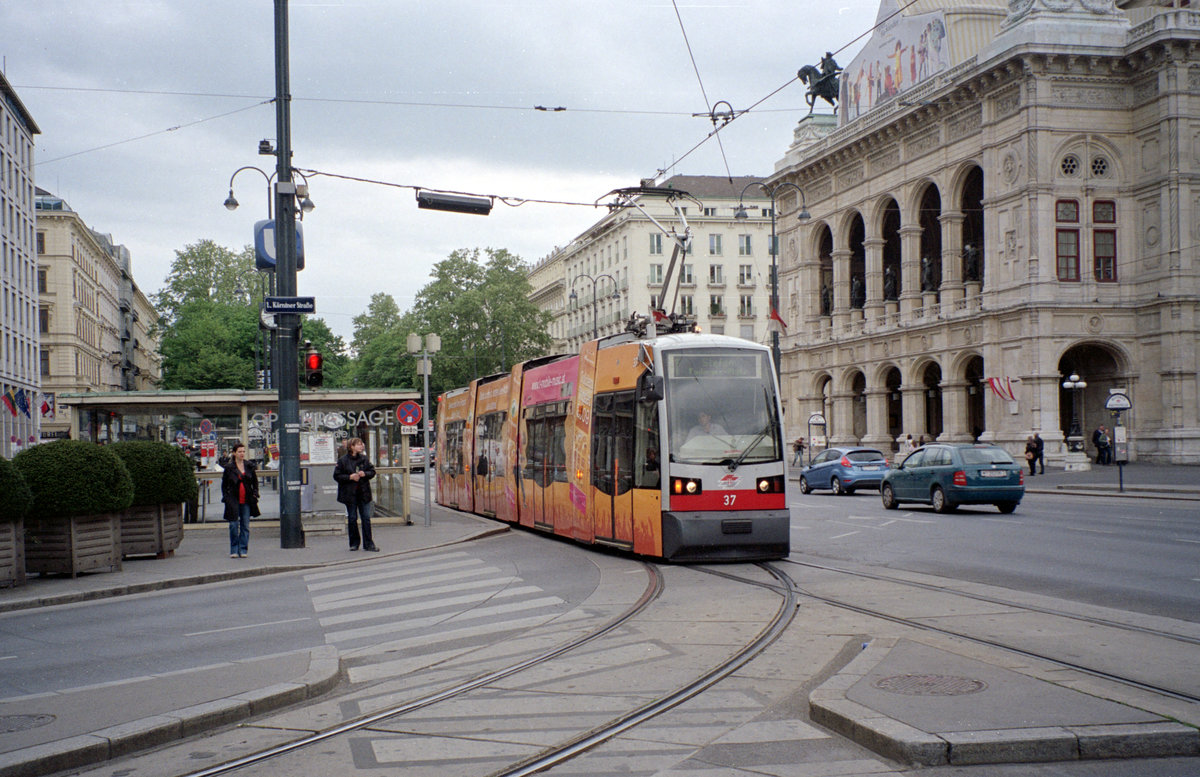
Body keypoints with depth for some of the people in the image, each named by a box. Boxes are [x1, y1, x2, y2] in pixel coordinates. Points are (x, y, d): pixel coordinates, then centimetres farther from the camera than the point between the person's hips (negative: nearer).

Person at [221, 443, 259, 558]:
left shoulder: (249, 466, 7)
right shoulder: (229, 468, 1)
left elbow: (255, 482, 15)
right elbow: (224, 485, 7)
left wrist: (255, 494, 4)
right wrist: (226, 497, -2)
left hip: (246, 501, 2)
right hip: (233, 501, -2)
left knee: (245, 526, 3)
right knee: (234, 525, -4)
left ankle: (243, 550, 9)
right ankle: (234, 551, 6)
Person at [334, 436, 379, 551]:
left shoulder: (364, 459, 5)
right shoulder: (343, 460, -5)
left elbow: (372, 471, 10)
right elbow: (337, 476, -5)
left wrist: (365, 474, -10)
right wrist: (350, 477, -16)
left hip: (364, 493, 3)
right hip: (350, 493, -2)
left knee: (366, 518, 1)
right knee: (352, 518, 5)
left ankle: (368, 544, 4)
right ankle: (354, 543, 16)